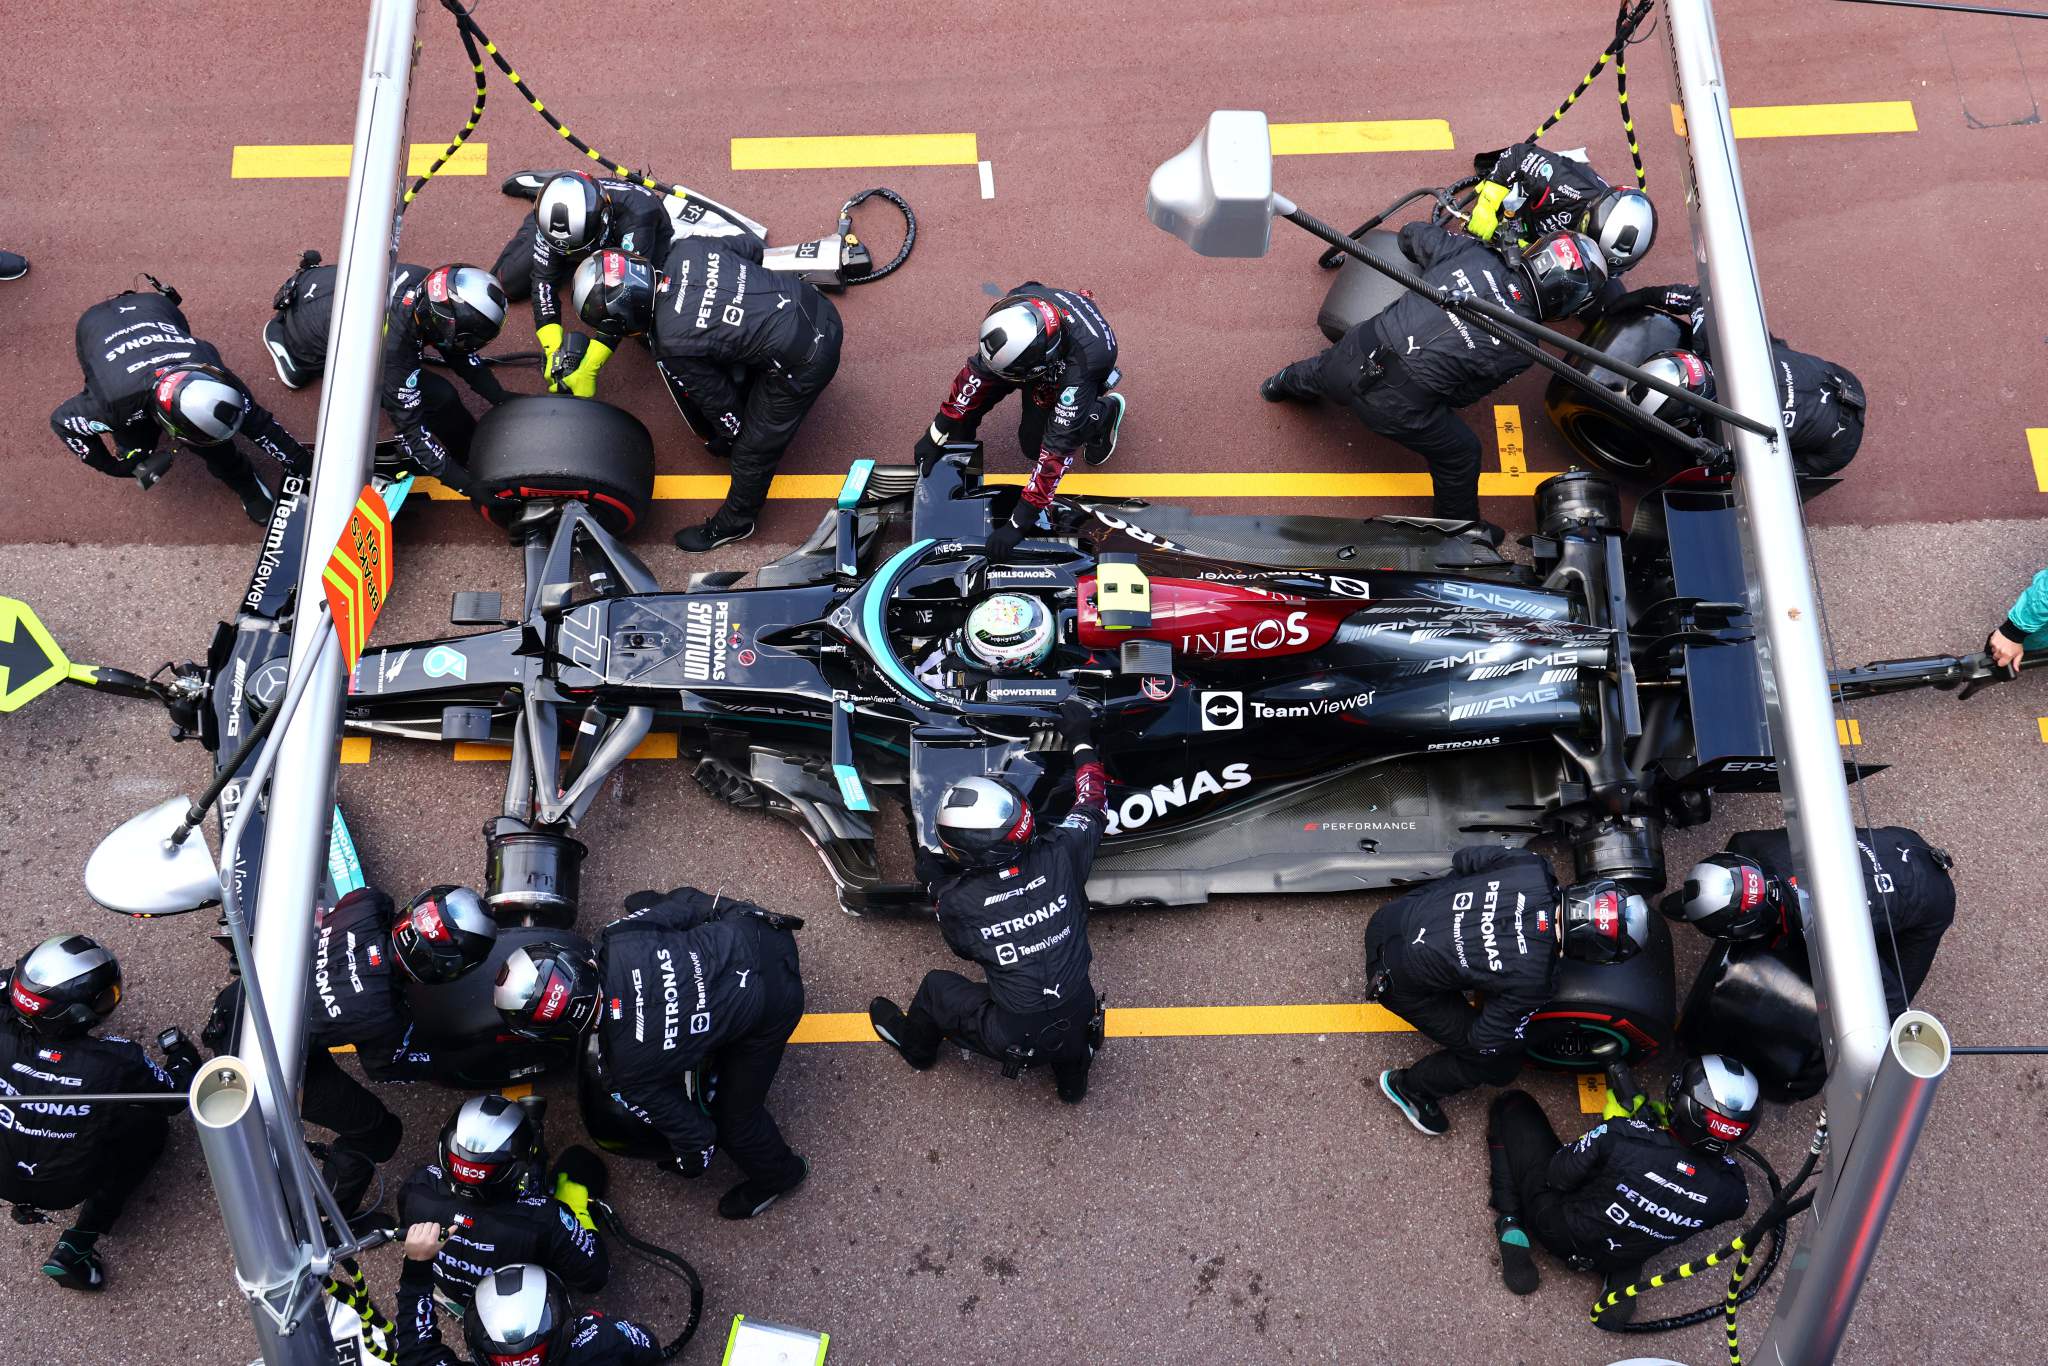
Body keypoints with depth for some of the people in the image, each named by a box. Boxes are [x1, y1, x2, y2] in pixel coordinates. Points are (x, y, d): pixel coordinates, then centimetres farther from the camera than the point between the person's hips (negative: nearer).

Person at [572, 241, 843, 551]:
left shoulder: (671, 346, -21)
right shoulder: (684, 250, -7)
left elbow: (718, 398, -7)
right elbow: (752, 246, 9)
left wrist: (728, 436, 15)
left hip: (802, 365, -7)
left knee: (752, 452, 14)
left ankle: (733, 524, 37)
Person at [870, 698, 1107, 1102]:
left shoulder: (955, 902, -19)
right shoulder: (1059, 857, -16)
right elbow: (1093, 804, 5)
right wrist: (1081, 740, 20)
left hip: (1016, 1041, -2)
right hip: (1079, 1027, 2)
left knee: (936, 986, 24)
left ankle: (914, 1045, 52)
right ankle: (1072, 1073, 49)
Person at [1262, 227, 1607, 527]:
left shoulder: (1470, 251, -4)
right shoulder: (1522, 347, -11)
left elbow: (1411, 234, 14)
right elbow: (1464, 393, 0)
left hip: (1359, 349, 5)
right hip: (1395, 407, -5)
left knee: (1320, 372, 41)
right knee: (1461, 454, 23)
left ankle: (1283, 386, 73)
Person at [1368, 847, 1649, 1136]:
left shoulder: (1533, 869, -17)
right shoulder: (1534, 980, -26)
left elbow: (1464, 858, 1)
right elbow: (1485, 1042, -13)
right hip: (1399, 979, -6)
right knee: (1501, 1064, 6)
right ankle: (1408, 1087, 26)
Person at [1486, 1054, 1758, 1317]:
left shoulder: (1621, 1136, -36)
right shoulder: (1732, 1192, -25)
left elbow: (1557, 1175, -18)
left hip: (1557, 1230, -3)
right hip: (1620, 1257, 3)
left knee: (1512, 1106, 11)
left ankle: (1512, 1227, 3)